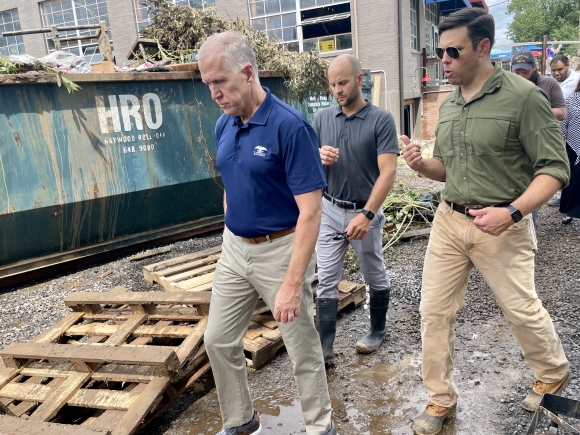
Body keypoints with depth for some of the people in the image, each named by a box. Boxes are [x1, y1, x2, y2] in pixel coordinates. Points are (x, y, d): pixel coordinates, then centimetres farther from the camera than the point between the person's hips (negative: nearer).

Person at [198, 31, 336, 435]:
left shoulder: (290, 126, -20)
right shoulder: (224, 126, 4)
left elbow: (310, 211, -22)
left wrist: (292, 282, -25)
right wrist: (231, 240, 17)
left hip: (280, 250, -7)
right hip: (234, 249, 7)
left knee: (303, 349, 10)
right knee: (219, 341, 16)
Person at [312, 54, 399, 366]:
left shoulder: (381, 119, -12)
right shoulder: (322, 118, 2)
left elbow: (388, 171, -19)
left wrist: (366, 214, -29)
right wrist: (318, 156, -18)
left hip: (365, 212, -3)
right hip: (329, 210, 3)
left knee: (375, 277, 15)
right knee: (326, 281, 1)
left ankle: (378, 330, 37)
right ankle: (324, 348, 9)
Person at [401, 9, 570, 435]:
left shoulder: (524, 97, -13)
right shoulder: (448, 105, 7)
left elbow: (555, 168, -13)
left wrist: (513, 212, -26)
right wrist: (421, 164, -6)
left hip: (501, 226, -5)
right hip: (448, 220, 6)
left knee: (522, 309, 11)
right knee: (434, 311, 6)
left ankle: (554, 375, 43)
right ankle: (441, 399, 25)